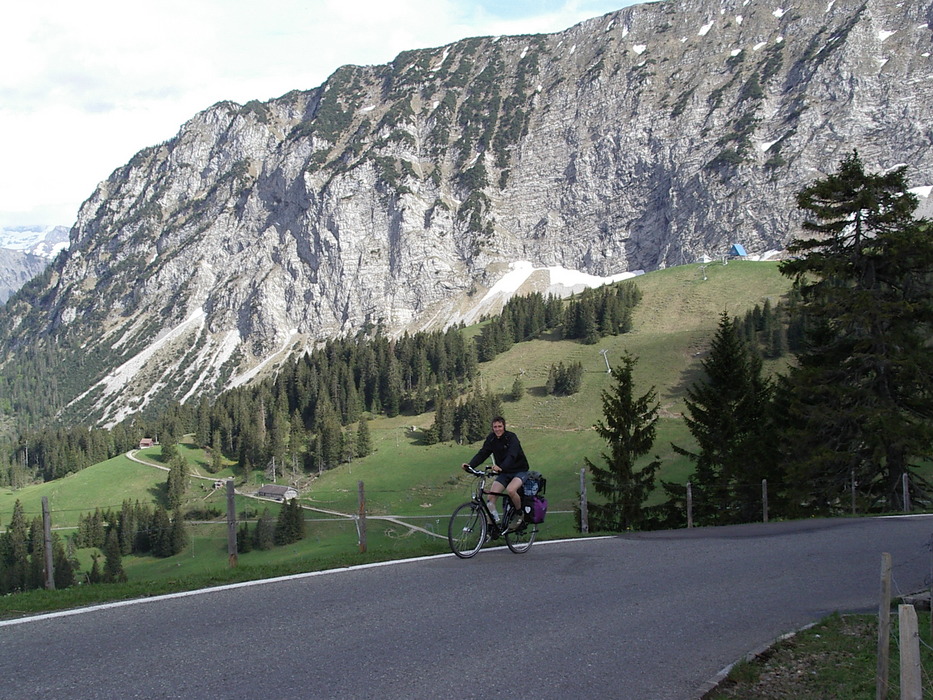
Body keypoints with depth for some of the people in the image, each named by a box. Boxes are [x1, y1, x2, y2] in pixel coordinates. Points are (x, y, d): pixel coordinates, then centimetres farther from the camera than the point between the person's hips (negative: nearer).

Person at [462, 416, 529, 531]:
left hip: (519, 471, -5)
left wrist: (500, 467, -53)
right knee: (490, 497, -12)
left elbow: (511, 456, -34)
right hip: (504, 473, 5)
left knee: (510, 490, -33)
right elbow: (482, 453, -10)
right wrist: (470, 465, -28)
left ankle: (519, 513, -7)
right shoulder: (491, 439, -2)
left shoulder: (511, 437, -19)